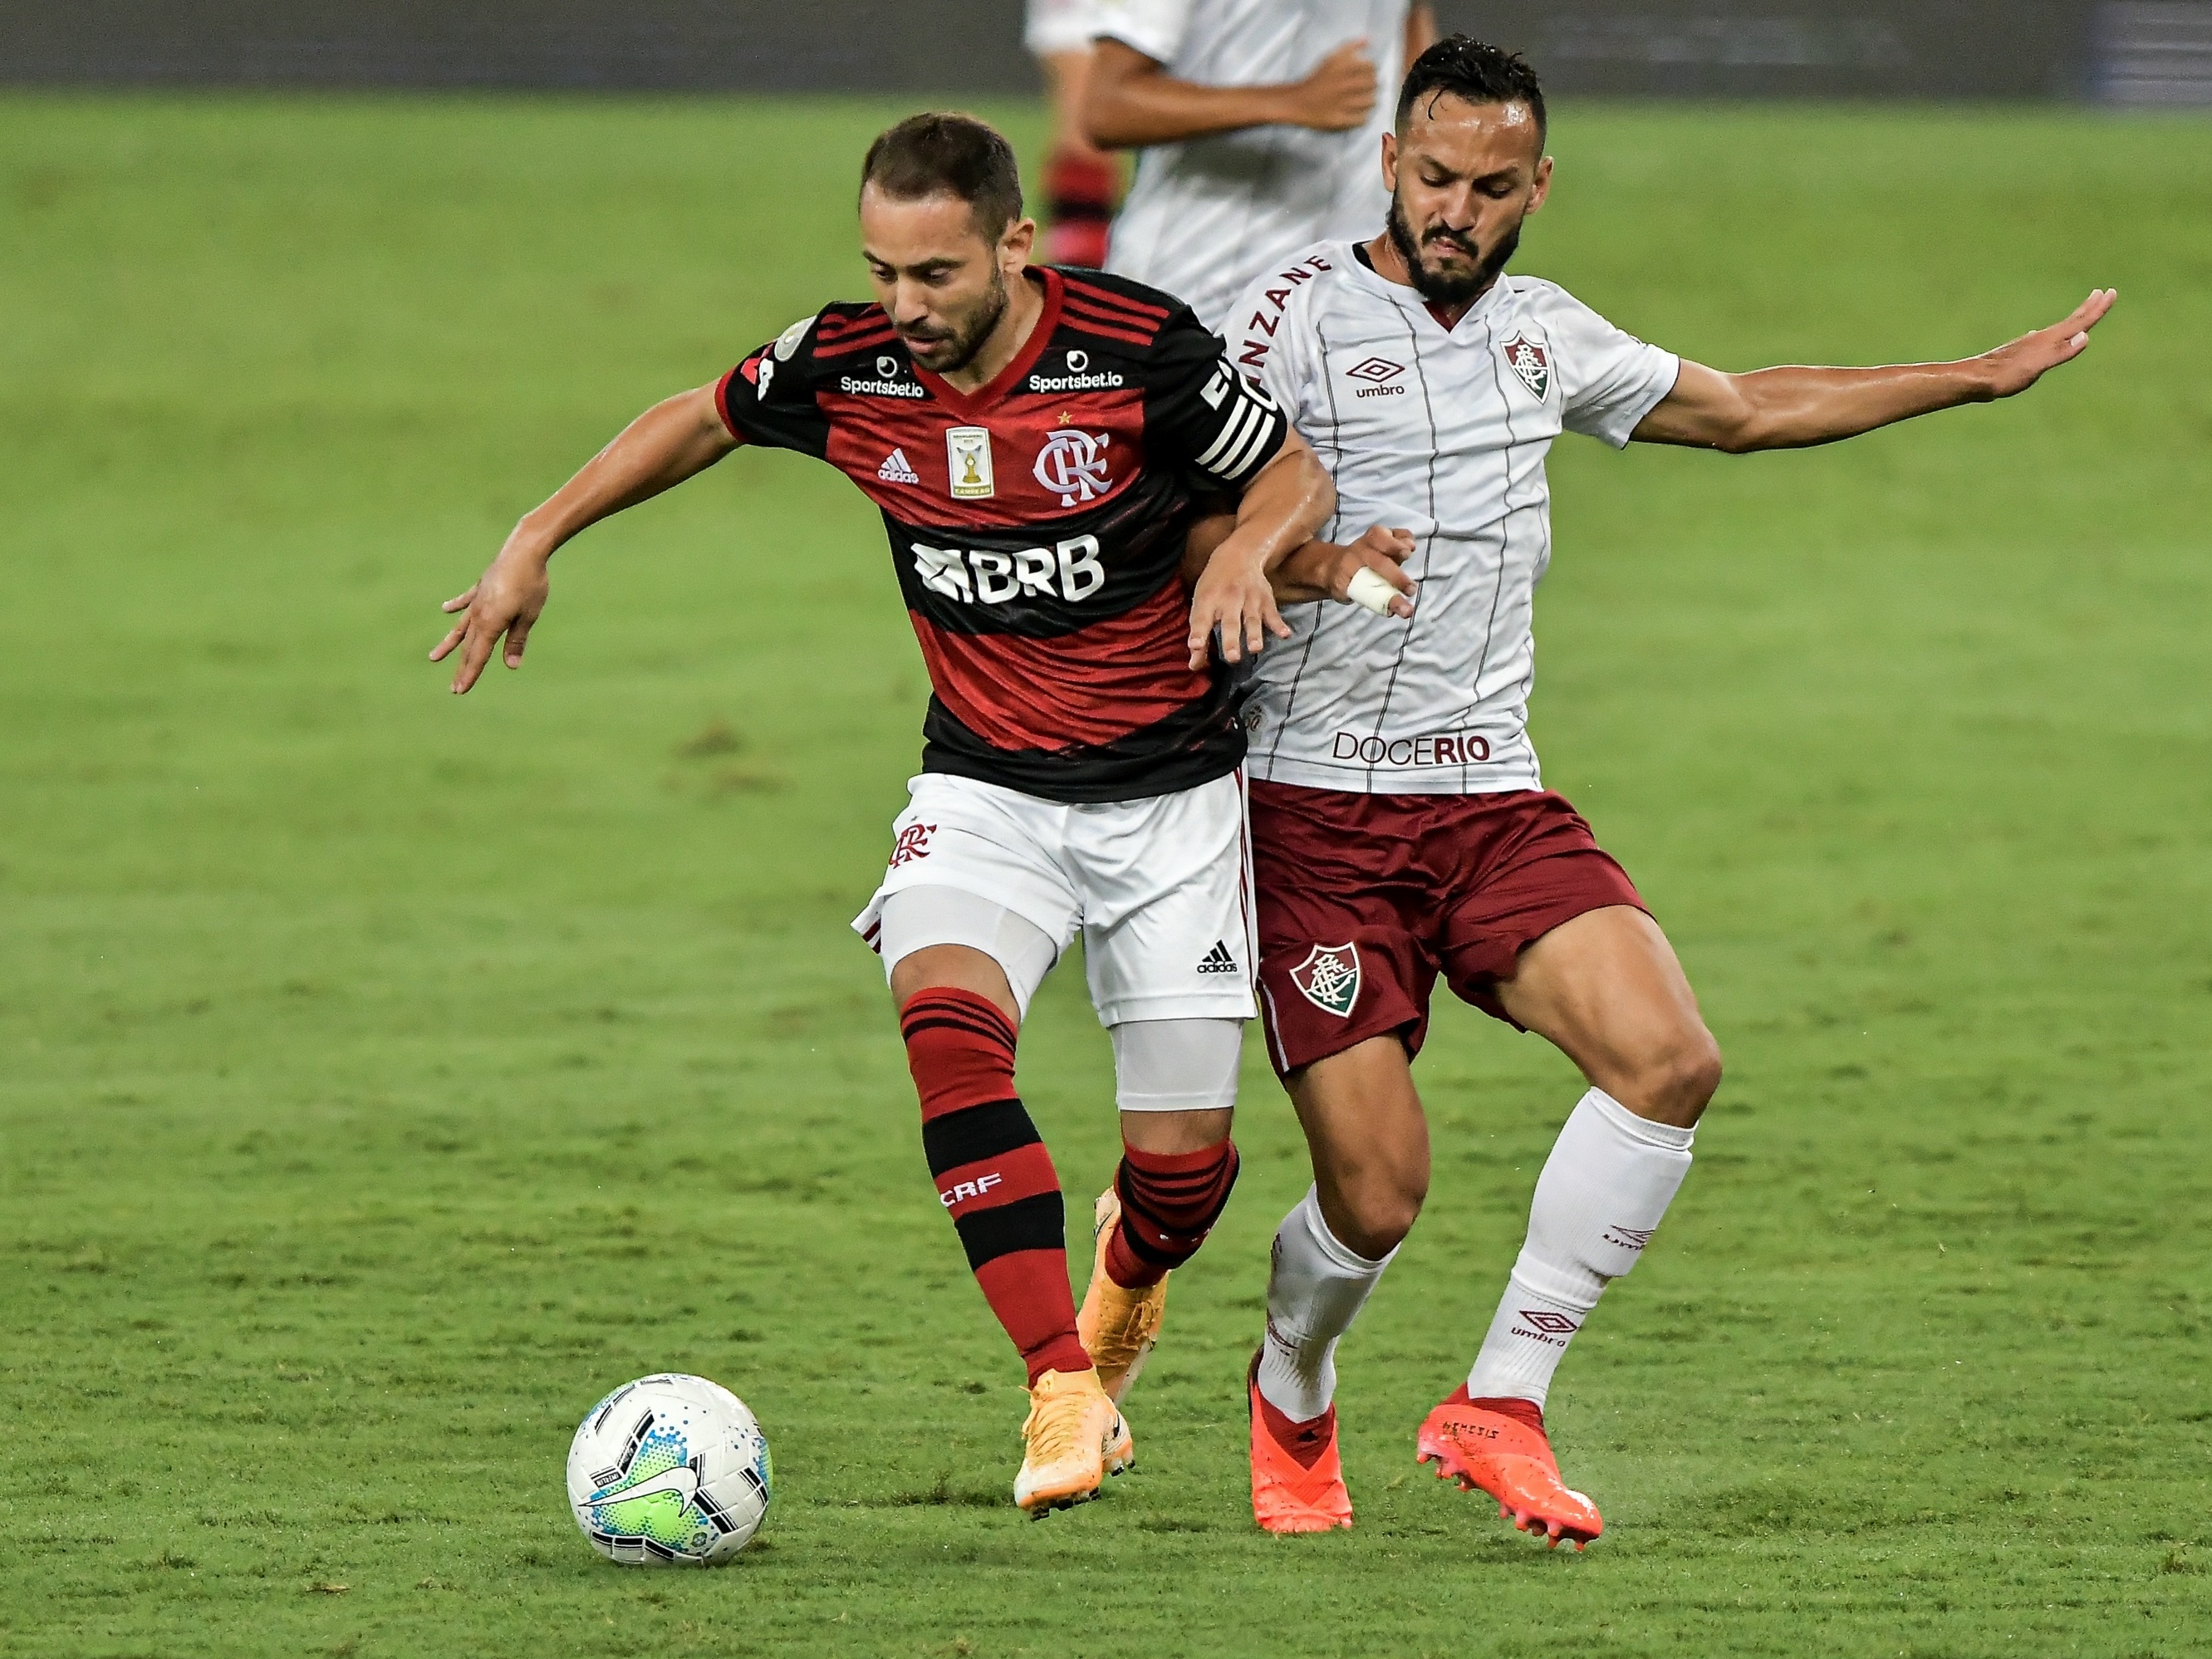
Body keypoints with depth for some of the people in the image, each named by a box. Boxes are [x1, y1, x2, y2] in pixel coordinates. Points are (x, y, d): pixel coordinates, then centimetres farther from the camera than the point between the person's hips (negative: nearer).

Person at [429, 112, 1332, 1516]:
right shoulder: (846, 367, -9)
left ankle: (1128, 1278, 38)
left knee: (1183, 1159, -2)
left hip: (1169, 791, -2)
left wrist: (1248, 551, -24)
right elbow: (702, 422, 12)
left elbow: (1297, 477, -2)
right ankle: (1066, 1392, -29)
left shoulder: (1138, 349, -17)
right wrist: (536, 542, 9)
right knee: (947, 1020, -29)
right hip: (983, 787, 2)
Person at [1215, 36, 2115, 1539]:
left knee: (1669, 1060, -20)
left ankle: (1500, 1407, -8)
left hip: (1495, 799, 5)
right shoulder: (1305, 311, -4)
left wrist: (1984, 377, 32)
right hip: (1318, 807, -5)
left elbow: (1740, 411, 29)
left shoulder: (1541, 331, 14)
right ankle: (1293, 1403, 24)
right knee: (1376, 1191, -11)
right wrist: (1318, 565, -36)